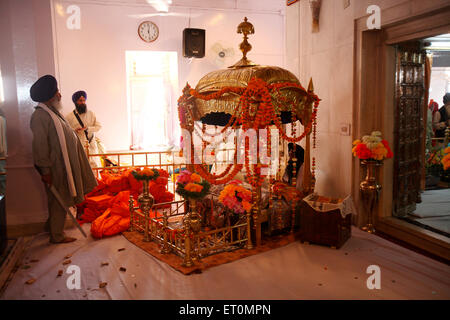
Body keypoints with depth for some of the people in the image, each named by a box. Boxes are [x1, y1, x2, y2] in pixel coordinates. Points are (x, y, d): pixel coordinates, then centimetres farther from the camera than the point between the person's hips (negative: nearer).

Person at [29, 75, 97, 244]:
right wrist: (45, 170, -22)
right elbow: (40, 145, -22)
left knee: (60, 200, 19)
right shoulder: (40, 115, -19)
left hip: (64, 163, 9)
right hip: (55, 167, -9)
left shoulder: (52, 112, 12)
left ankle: (52, 226, 36)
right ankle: (57, 235, 15)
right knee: (58, 201, 1)